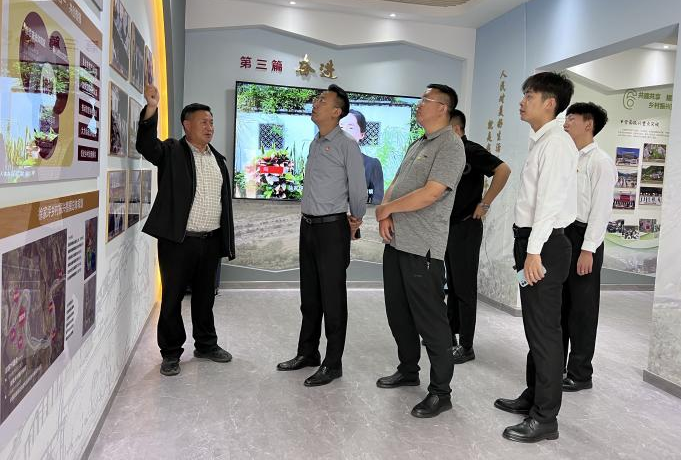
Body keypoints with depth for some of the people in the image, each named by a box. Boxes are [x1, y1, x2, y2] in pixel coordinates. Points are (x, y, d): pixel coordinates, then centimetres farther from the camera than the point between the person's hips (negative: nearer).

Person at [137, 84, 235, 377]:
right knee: (172, 298, 5)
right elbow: (146, 145, -23)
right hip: (178, 241, -5)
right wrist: (151, 108, -37)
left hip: (211, 241, 5)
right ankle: (171, 353, 19)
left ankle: (206, 345, 31)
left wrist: (227, 241, 11)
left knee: (205, 297, 16)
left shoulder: (219, 160, 13)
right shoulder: (171, 152, -2)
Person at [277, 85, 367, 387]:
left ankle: (333, 363, 11)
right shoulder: (315, 143, 13)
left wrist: (354, 223, 3)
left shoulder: (347, 145, -10)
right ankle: (307, 353, 29)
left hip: (332, 227, -8)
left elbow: (358, 191, -7)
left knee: (332, 297, 0)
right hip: (308, 225, 8)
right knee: (309, 295, 15)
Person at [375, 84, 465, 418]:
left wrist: (386, 208, -10)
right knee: (398, 314, 18)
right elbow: (395, 185, 18)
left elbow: (431, 193, -21)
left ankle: (440, 392, 10)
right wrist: (386, 216, -1)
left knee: (430, 321, -2)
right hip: (396, 241, 9)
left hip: (422, 248, -9)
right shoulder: (417, 145, 19)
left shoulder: (450, 146, -10)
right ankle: (408, 370, 35)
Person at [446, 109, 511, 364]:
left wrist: (484, 203, -21)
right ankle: (449, 333, 26)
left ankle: (465, 346, 5)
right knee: (452, 284, 15)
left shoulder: (471, 151, -12)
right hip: (447, 226, 9)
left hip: (466, 227, -8)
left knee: (464, 287, -3)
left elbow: (503, 170, -24)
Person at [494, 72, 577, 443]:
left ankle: (545, 419, 8)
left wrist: (534, 251, -24)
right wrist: (527, 249, 13)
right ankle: (534, 396, 33)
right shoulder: (541, 142, 16)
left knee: (544, 331, -3)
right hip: (533, 242, 10)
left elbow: (549, 201, -21)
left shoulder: (556, 143, -13)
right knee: (535, 326, 18)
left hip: (544, 245, -10)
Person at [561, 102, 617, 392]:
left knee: (581, 308, 3)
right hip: (561, 234, 8)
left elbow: (601, 209, -15)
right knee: (558, 304, 14)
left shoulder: (600, 162, -9)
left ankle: (580, 374, 16)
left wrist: (588, 249, -19)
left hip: (583, 237, -7)